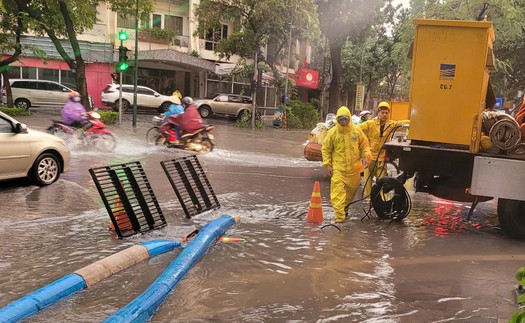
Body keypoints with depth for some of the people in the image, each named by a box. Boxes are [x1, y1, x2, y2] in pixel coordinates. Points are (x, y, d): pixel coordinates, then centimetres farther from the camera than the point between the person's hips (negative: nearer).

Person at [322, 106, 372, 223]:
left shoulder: (356, 131, 1)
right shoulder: (332, 132, -3)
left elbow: (364, 144, 12)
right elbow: (326, 149, 4)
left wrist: (366, 156, -4)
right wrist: (327, 164, -4)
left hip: (354, 167, 3)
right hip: (338, 168, -3)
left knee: (352, 189, 16)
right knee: (338, 190, -14)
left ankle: (345, 207, 39)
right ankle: (339, 215, -15)